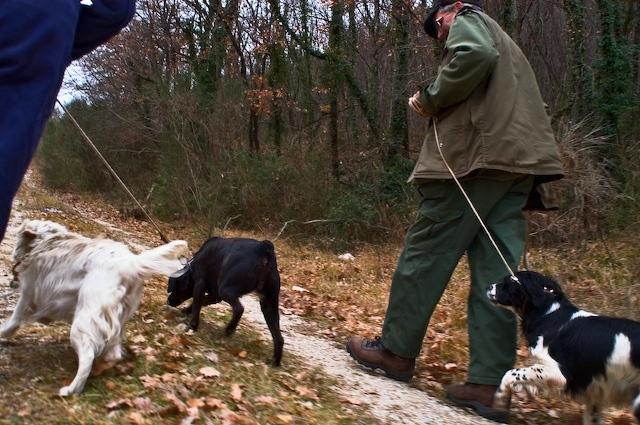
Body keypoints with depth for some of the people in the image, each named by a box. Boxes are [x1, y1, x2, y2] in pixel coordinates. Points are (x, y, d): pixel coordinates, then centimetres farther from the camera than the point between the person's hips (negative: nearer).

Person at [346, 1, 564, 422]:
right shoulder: (503, 43, 34)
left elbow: (475, 55, -17)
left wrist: (431, 99, -6)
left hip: (475, 155, -8)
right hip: (516, 162, 9)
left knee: (425, 254, 0)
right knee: (496, 272, 0)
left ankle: (396, 350, 10)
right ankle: (490, 383, -4)